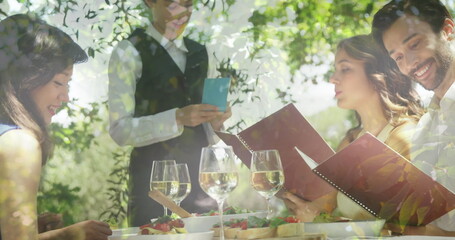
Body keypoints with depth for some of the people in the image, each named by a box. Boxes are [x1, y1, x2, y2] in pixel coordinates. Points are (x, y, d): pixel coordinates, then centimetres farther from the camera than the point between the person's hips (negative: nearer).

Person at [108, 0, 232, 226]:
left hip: (200, 179, 5)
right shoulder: (129, 53, -3)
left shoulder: (201, 55, 14)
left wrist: (216, 122, -7)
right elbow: (120, 130, -11)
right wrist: (177, 118, -23)